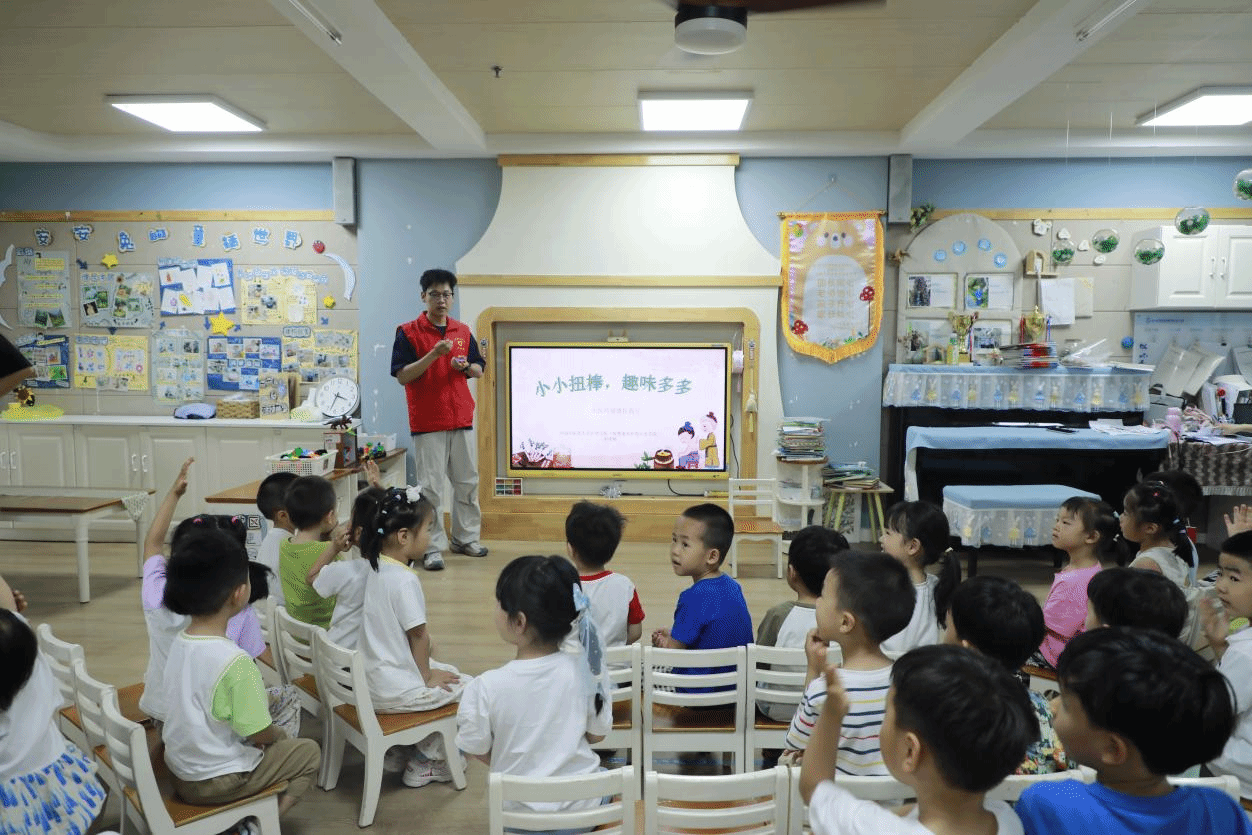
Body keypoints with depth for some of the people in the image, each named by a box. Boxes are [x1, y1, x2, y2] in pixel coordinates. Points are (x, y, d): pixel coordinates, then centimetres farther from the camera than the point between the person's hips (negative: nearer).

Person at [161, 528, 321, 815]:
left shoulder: (179, 642, -5)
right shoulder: (236, 662, -29)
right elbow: (261, 734, -20)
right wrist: (277, 735, 3)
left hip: (178, 770, 7)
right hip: (215, 781, -7)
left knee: (276, 739, 25)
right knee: (309, 752, 12)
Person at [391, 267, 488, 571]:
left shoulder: (463, 331, 11)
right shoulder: (407, 332, -3)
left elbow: (479, 369, 17)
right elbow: (401, 376, -10)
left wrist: (466, 366, -6)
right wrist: (433, 355, -20)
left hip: (462, 419, 5)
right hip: (427, 422, -5)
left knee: (468, 481, 11)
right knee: (431, 486, -2)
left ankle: (465, 538, 25)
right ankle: (432, 548, 6)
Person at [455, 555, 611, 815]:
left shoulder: (486, 688, -25)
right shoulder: (584, 669, -20)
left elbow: (477, 750, -9)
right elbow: (597, 734, -5)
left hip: (520, 816, 0)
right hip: (583, 806, 0)